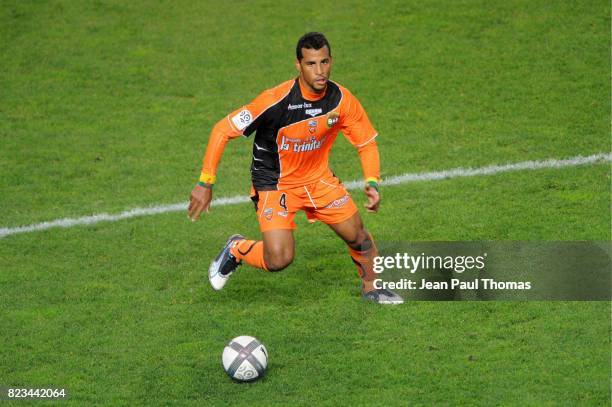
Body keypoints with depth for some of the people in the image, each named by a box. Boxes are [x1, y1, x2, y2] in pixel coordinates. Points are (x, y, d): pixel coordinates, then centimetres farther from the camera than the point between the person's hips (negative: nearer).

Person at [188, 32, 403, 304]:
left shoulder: (342, 100, -14)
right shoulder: (276, 100, -28)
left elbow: (366, 142, 1)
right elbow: (222, 130, -23)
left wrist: (372, 184, -16)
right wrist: (205, 183, -24)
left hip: (318, 177, 5)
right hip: (274, 182, -5)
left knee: (357, 234, 2)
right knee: (279, 259, -18)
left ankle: (371, 287, 32)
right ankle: (236, 251, 14)